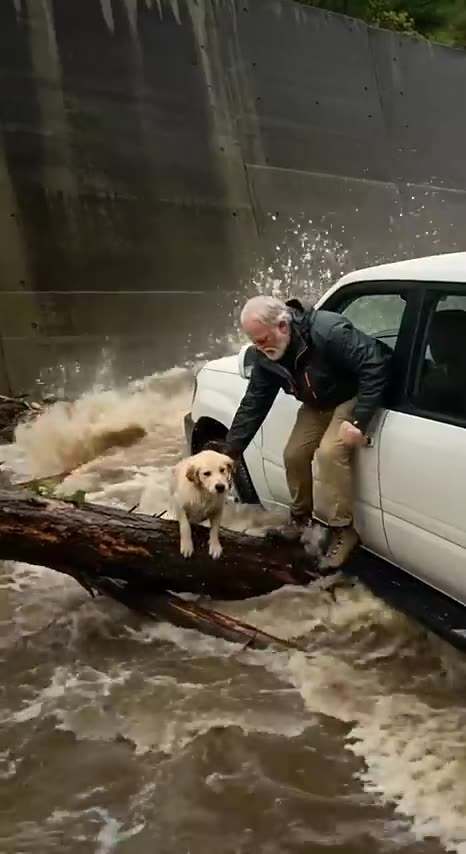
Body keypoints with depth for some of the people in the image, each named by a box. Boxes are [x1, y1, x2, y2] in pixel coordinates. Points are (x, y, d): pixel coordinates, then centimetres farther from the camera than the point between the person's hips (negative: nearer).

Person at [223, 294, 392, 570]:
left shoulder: (328, 331, -36)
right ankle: (301, 516, 25)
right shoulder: (267, 356, -12)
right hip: (319, 404, 7)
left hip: (354, 397, -7)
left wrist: (358, 421, -37)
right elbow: (253, 404, -6)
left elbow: (375, 366, -36)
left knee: (330, 452, -26)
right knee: (294, 454, 2)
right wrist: (231, 452, -8)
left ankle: (342, 529, -12)